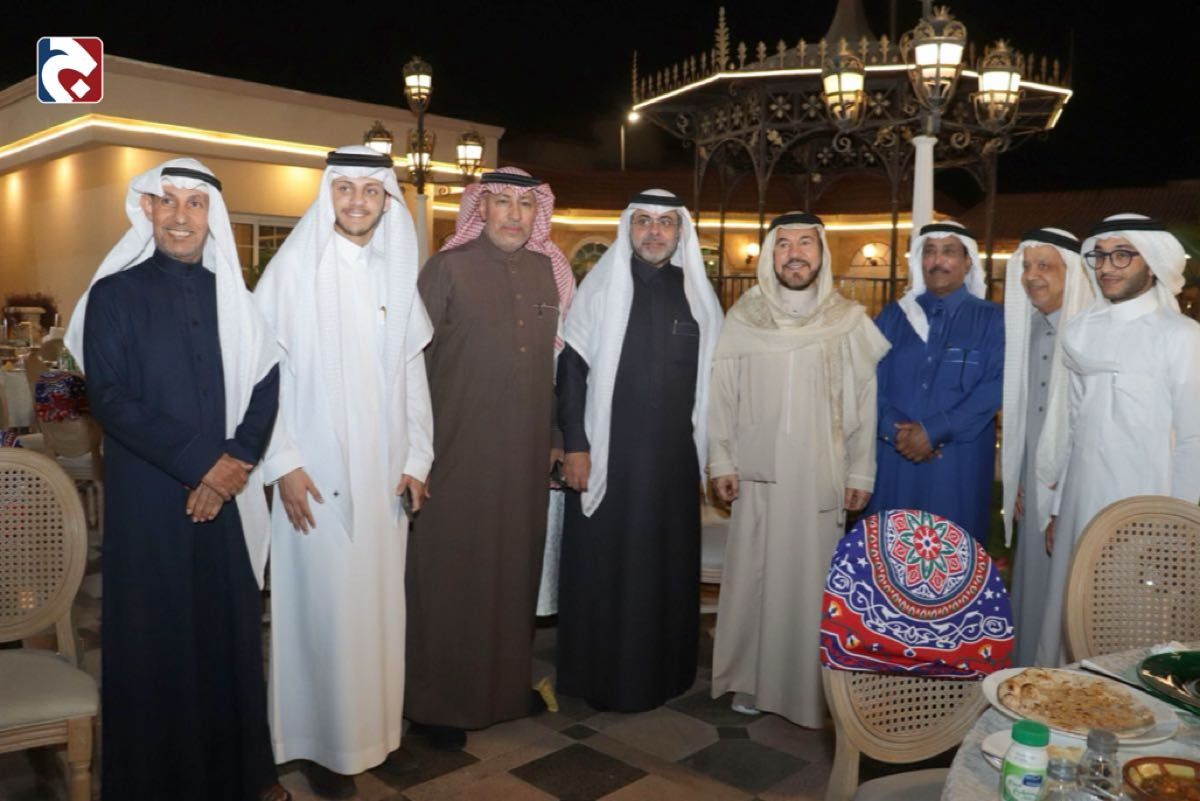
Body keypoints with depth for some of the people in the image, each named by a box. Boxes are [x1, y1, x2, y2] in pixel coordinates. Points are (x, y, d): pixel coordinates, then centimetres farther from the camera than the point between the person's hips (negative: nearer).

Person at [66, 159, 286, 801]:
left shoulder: (233, 296, 8)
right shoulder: (115, 294, -1)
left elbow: (264, 386, 5)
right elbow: (109, 398, -8)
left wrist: (235, 465, -9)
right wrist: (201, 462, -13)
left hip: (225, 495, 3)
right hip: (148, 499, -2)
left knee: (231, 631, 9)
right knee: (156, 641, 6)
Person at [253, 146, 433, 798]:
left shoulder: (396, 274, 8)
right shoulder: (294, 267, -5)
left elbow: (412, 372, 9)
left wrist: (417, 459, 4)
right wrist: (283, 463, -12)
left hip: (383, 472, 4)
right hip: (315, 473, -4)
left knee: (377, 601, 11)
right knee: (323, 606, 2)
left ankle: (375, 724, 28)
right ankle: (323, 740, 19)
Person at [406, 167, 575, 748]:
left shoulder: (548, 272, 8)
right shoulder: (447, 268, -4)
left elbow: (558, 359, 13)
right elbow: (415, 361, -5)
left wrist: (555, 437, 11)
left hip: (526, 454, 4)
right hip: (459, 452, -4)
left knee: (516, 565, 13)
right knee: (451, 573, 5)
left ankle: (507, 681, 30)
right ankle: (437, 701, 21)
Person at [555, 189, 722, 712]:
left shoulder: (696, 295, 8)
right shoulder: (599, 287, 0)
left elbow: (710, 375, 11)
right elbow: (572, 369, -3)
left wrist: (711, 453, 7)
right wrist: (575, 445, -10)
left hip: (674, 457, 3)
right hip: (607, 454, -3)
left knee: (667, 565, 10)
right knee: (603, 567, 5)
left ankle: (662, 671, 25)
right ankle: (601, 674, 19)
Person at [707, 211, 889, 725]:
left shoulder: (850, 322, 1)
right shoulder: (743, 318, 3)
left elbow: (866, 399, 2)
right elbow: (722, 393, 5)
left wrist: (861, 472, 0)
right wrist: (721, 462, 2)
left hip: (822, 476, -1)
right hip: (757, 472, 1)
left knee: (812, 582, 3)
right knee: (752, 576, 7)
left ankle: (808, 687, 17)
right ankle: (750, 679, 21)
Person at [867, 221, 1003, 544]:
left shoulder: (990, 320, 4)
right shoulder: (892, 316, 10)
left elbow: (995, 385, -7)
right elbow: (872, 379, 2)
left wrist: (934, 430, -15)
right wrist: (896, 429, -15)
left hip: (959, 460, -2)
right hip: (895, 457, 2)